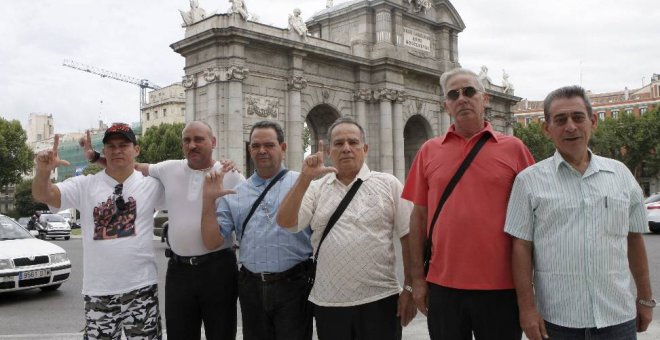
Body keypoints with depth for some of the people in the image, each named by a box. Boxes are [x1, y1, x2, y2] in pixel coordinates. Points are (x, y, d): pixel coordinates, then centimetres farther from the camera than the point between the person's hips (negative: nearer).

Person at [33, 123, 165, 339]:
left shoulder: (151, 185, 1)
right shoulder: (85, 185, 1)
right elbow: (43, 196, -6)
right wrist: (43, 171, -28)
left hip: (141, 288, -1)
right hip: (98, 291, 1)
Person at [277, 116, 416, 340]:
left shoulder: (388, 184, 2)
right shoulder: (315, 189, 7)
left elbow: (408, 237, 0)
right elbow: (285, 222, -6)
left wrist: (410, 288, -3)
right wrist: (305, 178, -15)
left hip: (380, 300, -2)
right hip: (328, 304, 2)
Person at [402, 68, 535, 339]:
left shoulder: (513, 148, 0)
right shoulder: (429, 151, 4)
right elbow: (419, 216, 6)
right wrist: (417, 278, 4)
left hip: (500, 286, -1)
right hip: (443, 285, 1)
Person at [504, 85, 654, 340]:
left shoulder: (621, 174, 6)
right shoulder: (529, 180, -4)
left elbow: (634, 239, 13)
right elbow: (521, 246, -5)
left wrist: (645, 298, 15)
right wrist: (527, 307, -9)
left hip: (619, 317, 3)